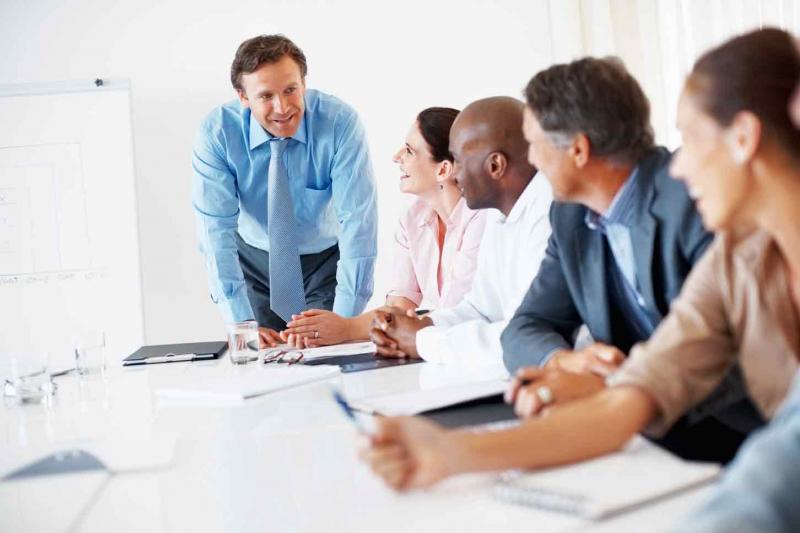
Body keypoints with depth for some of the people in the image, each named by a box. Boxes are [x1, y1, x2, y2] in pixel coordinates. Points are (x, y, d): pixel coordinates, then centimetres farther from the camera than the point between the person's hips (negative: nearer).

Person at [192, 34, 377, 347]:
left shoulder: (339, 122, -26)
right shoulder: (216, 133, -22)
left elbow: (357, 219, -29)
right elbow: (216, 228, -25)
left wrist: (344, 319, -35)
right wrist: (241, 322, -34)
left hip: (327, 260, -1)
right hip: (254, 263, 1)